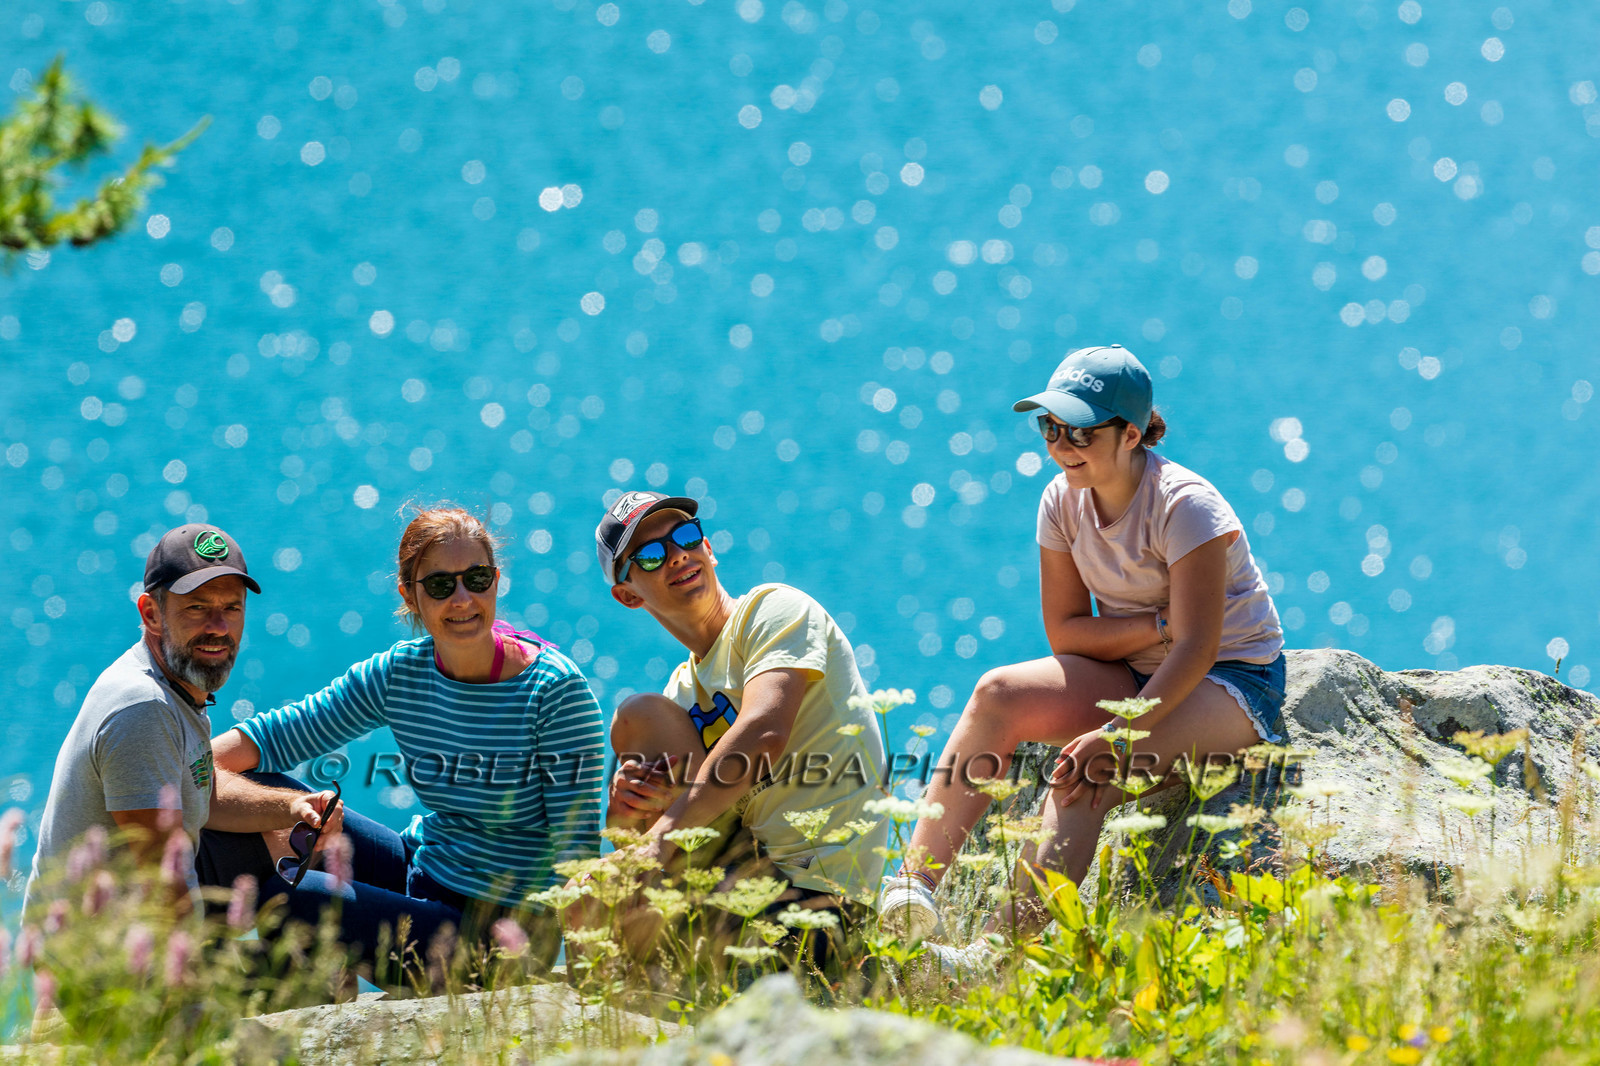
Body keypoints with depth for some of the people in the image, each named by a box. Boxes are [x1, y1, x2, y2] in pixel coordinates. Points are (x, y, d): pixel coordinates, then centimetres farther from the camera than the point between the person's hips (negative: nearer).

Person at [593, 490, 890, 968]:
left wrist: (660, 840, -23)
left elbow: (763, 735, -23)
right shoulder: (683, 688, 21)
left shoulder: (773, 609, -3)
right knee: (640, 713, 1)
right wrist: (624, 807, -10)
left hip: (811, 883, -8)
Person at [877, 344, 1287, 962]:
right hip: (1132, 677, 7)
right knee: (998, 694, -20)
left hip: (1235, 681, -7)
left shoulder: (1184, 505, -21)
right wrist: (1160, 626, -18)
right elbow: (1065, 633, 0)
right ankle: (916, 879, -28)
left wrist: (1117, 738, -37)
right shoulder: (1063, 501, -2)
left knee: (1091, 764, -33)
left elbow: (1197, 647, -26)